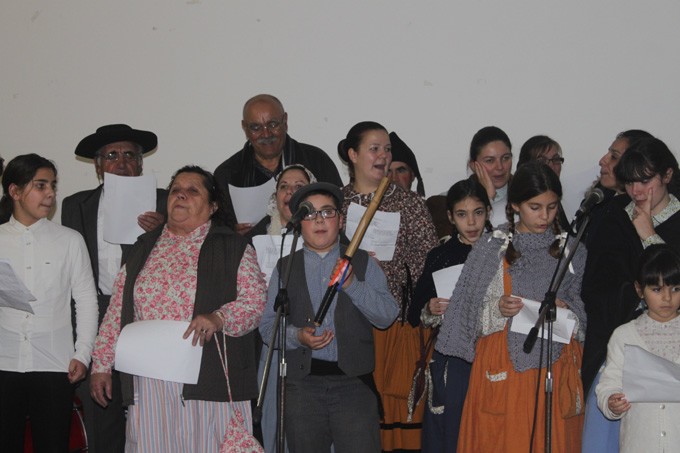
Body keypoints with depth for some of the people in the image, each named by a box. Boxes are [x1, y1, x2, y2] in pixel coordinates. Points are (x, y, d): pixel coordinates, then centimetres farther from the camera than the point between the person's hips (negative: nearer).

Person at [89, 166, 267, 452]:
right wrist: (101, 364, 12)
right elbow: (118, 308, 17)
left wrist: (219, 318, -22)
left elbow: (256, 300, -4)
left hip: (209, 383, -3)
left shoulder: (233, 249, 5)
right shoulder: (145, 248, 17)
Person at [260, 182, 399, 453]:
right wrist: (296, 335, -14)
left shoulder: (363, 263, 10)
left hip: (354, 382, -1)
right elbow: (268, 325, 6)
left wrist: (353, 285, -14)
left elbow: (387, 316, 0)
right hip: (302, 384, 1)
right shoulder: (285, 268, 12)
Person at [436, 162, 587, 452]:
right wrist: (498, 309, -16)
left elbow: (586, 306, 10)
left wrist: (567, 309, -9)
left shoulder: (571, 250, 6)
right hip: (502, 368, -1)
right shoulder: (491, 246, 1)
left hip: (555, 365, 1)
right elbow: (470, 310, 2)